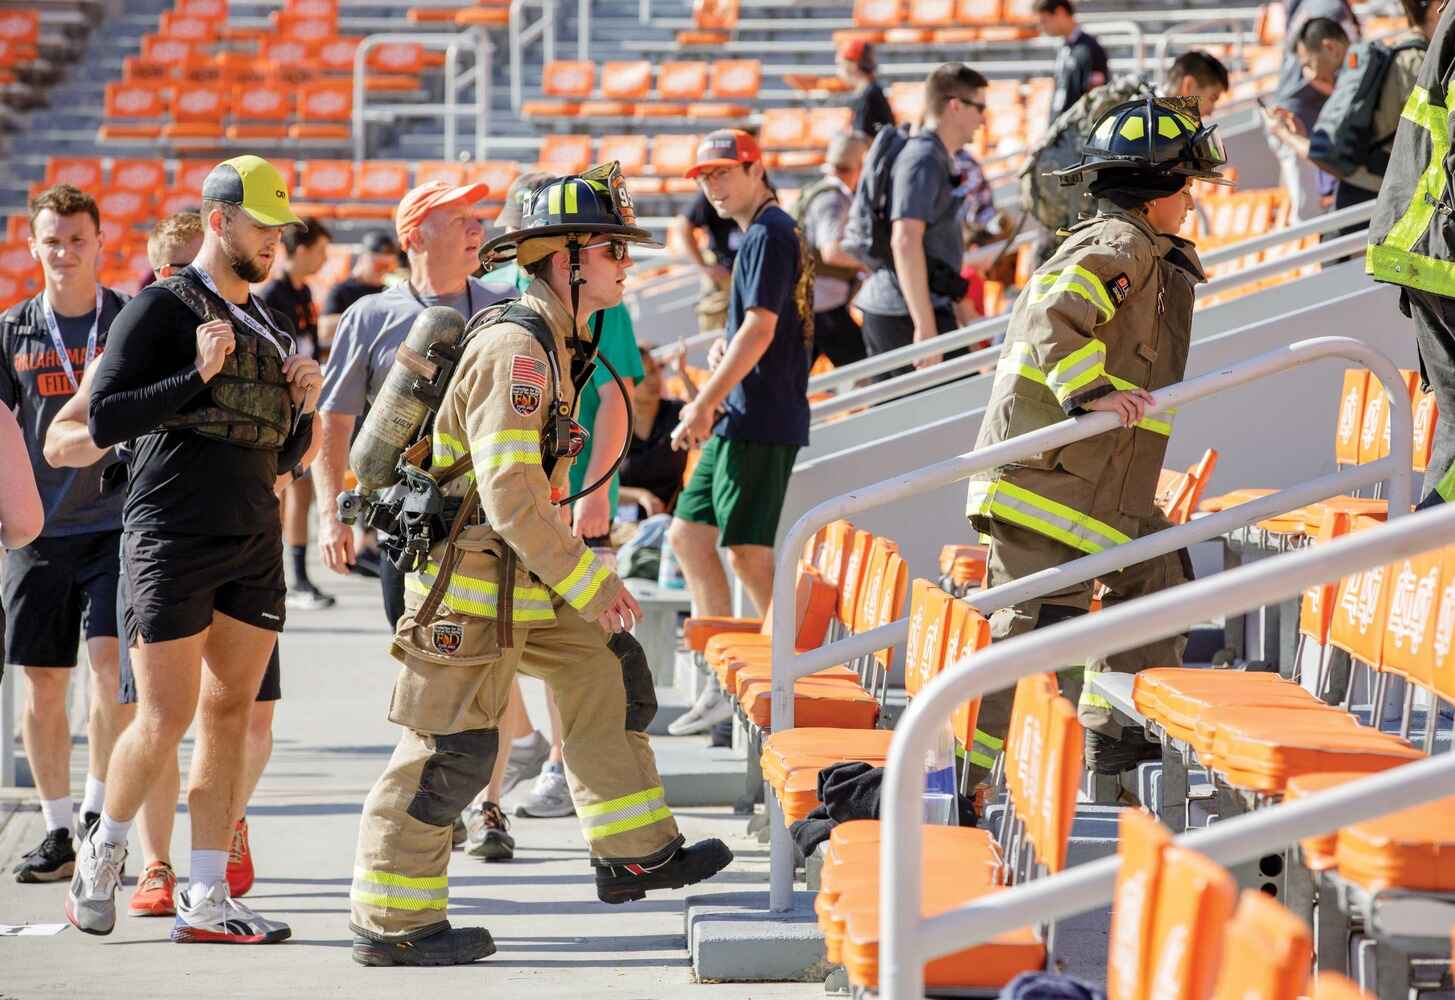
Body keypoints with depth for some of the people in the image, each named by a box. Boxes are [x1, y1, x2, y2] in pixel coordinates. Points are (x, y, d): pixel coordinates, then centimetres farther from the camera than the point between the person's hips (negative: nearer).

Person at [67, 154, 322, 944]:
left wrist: (303, 407, 3)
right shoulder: (159, 309, -4)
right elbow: (105, 420, -12)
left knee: (229, 711, 2)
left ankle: (205, 900, 4)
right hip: (172, 543, -6)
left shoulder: (268, 327, 17)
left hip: (254, 545, 6)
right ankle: (103, 852, 18)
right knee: (164, 719, -6)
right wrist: (198, 377, -17)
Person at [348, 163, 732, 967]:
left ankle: (633, 854, 24)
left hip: (520, 575, 10)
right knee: (453, 748, -5)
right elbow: (511, 498, -26)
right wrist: (592, 586, -20)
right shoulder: (516, 350, -21)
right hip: (469, 576, -10)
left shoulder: (553, 342, 11)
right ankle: (391, 923, 3)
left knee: (609, 673, 15)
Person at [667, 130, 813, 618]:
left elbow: (760, 329, -20)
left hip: (759, 423, -10)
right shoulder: (767, 232, 19)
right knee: (687, 535, 12)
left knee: (748, 553, -10)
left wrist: (705, 405, -19)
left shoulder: (768, 235, -12)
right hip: (738, 422, 10)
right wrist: (726, 344, 7)